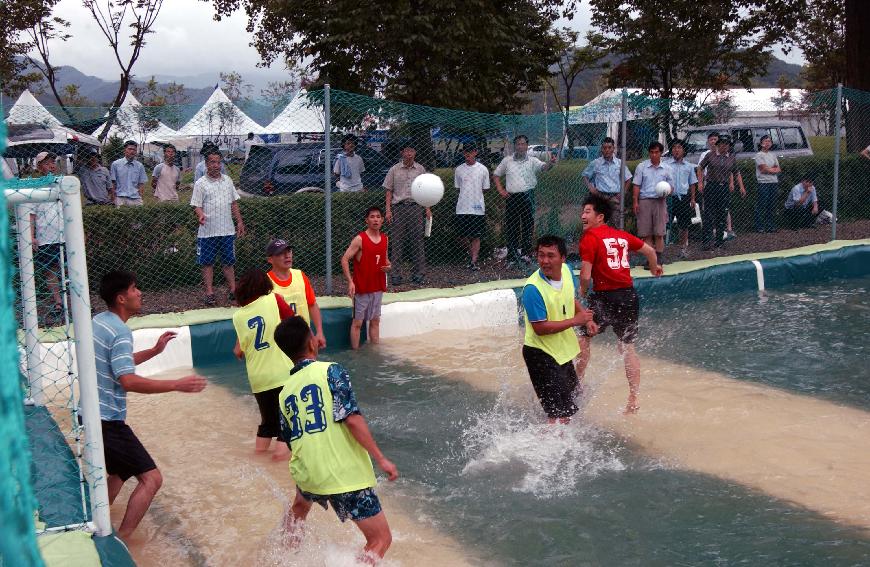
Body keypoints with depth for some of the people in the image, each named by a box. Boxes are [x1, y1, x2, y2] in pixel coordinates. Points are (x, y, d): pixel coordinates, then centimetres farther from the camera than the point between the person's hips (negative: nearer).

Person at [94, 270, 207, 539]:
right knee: (151, 478, -10)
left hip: (91, 414, 10)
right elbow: (129, 381, -29)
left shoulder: (98, 321, 9)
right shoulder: (120, 331, -19)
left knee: (119, 473, 26)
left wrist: (154, 350, 24)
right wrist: (177, 384, -28)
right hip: (108, 420, -10)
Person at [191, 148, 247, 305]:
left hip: (227, 230, 4)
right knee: (207, 263, 2)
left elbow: (234, 203, 15)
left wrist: (239, 222, 11)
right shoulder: (200, 184, -3)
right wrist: (200, 215, -27)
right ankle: (209, 293, 7)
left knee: (229, 261, 10)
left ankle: (233, 290, 18)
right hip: (207, 232, -4)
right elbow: (196, 205, -6)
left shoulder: (227, 180, 10)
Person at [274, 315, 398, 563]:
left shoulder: (285, 392, 11)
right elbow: (352, 419, -18)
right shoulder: (330, 371, -7)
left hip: (307, 475, 6)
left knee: (300, 506, 40)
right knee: (381, 539, 4)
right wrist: (381, 459, -14)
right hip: (346, 475, -6)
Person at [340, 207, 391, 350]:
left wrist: (388, 266, -2)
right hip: (361, 287, -6)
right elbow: (345, 259, -12)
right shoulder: (359, 239, -12)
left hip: (378, 287, 6)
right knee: (357, 322, 1)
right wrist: (350, 281, -19)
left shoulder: (385, 239, 6)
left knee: (375, 321, 13)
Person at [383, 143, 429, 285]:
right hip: (398, 208, -1)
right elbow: (389, 191, 5)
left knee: (417, 241, 1)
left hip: (416, 206, 1)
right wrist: (388, 210, -3)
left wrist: (427, 208, 7)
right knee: (397, 241, -1)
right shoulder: (394, 170, 4)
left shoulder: (420, 169, 9)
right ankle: (395, 274, 3)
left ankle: (419, 273, 7)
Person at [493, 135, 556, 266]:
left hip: (527, 197, -1)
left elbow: (543, 167, -16)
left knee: (528, 225, 0)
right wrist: (500, 189, 6)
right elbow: (496, 175, 18)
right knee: (511, 227, 3)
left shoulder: (532, 161, 3)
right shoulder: (507, 160, 9)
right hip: (511, 197, 1)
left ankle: (525, 253, 11)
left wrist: (550, 163, -38)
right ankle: (512, 256, 10)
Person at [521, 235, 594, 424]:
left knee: (571, 400, 31)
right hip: (541, 353, -9)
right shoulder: (533, 288, -28)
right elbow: (540, 328, -28)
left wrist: (584, 316, 6)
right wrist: (575, 321, -25)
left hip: (563, 350, 9)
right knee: (559, 415, -12)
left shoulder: (566, 270, -5)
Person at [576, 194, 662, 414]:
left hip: (606, 297, -7)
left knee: (583, 338, 3)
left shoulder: (589, 238, -8)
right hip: (629, 294, 7)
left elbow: (585, 275, -13)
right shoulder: (622, 236, 12)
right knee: (628, 347, 13)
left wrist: (583, 291, 8)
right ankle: (634, 398, 16)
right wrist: (655, 268, 43)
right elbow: (650, 251, 23)